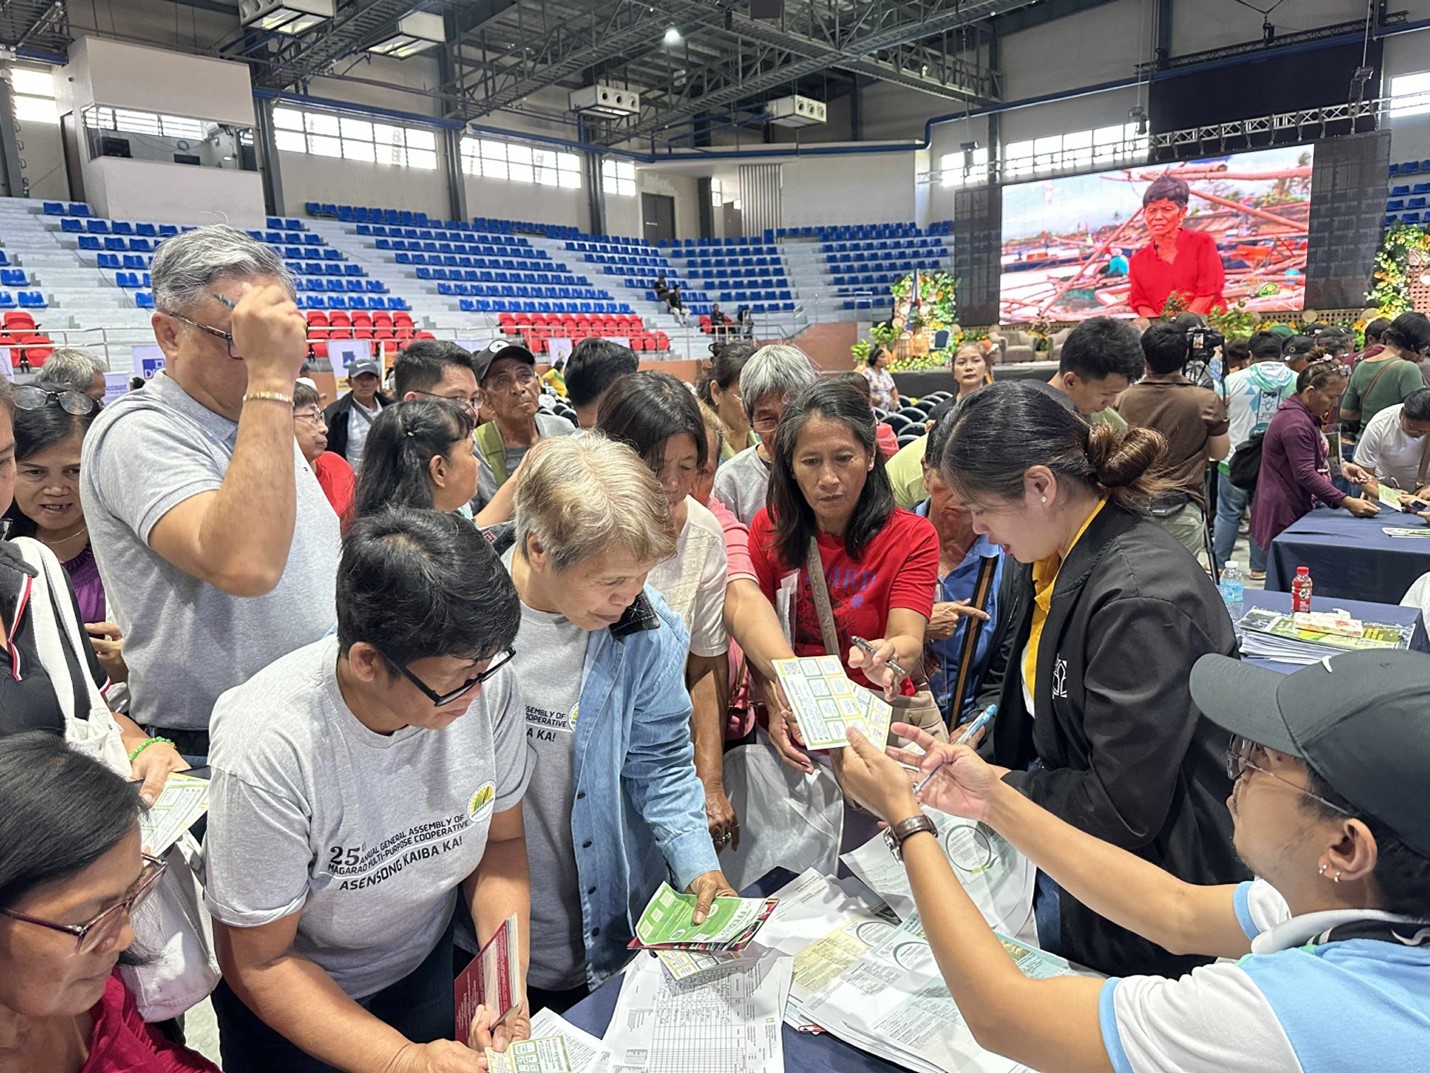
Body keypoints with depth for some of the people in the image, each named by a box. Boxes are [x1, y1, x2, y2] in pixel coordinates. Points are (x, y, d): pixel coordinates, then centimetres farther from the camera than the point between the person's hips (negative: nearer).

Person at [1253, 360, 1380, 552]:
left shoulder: (1308, 415, 14)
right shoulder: (1295, 424, -21)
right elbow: (1305, 475, -25)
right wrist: (1347, 502, -27)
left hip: (1297, 509, 10)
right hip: (1284, 514, -10)